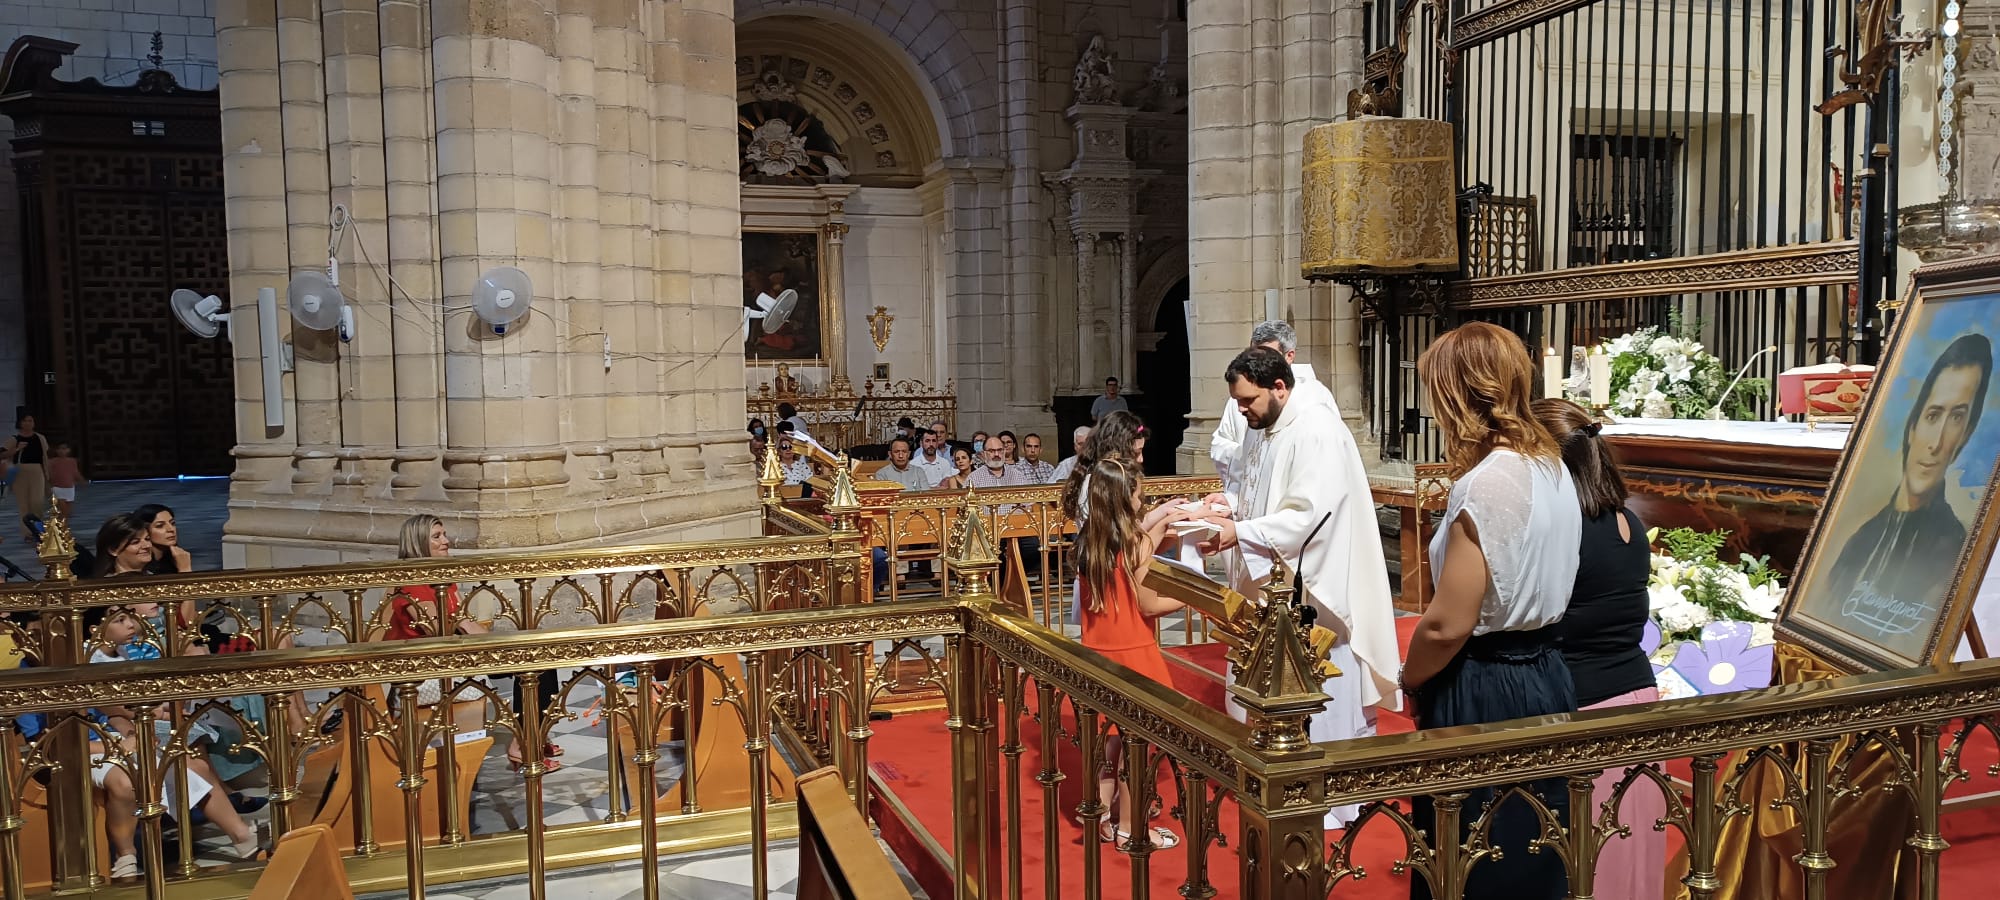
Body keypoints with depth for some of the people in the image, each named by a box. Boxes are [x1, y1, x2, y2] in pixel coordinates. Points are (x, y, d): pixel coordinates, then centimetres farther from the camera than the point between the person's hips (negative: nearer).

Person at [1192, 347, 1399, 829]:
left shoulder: (1317, 431, -19)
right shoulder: (1261, 430, 10)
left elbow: (1310, 514, -26)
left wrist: (1240, 532, -25)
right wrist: (1232, 503, 0)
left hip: (1315, 587, -9)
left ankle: (1336, 800, 16)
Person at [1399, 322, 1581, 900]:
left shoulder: (1486, 483, -23)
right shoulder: (1553, 469, 5)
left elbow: (1447, 625, -22)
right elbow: (1533, 582, 11)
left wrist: (1410, 680, -5)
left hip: (1485, 696, -9)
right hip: (1544, 678, 9)